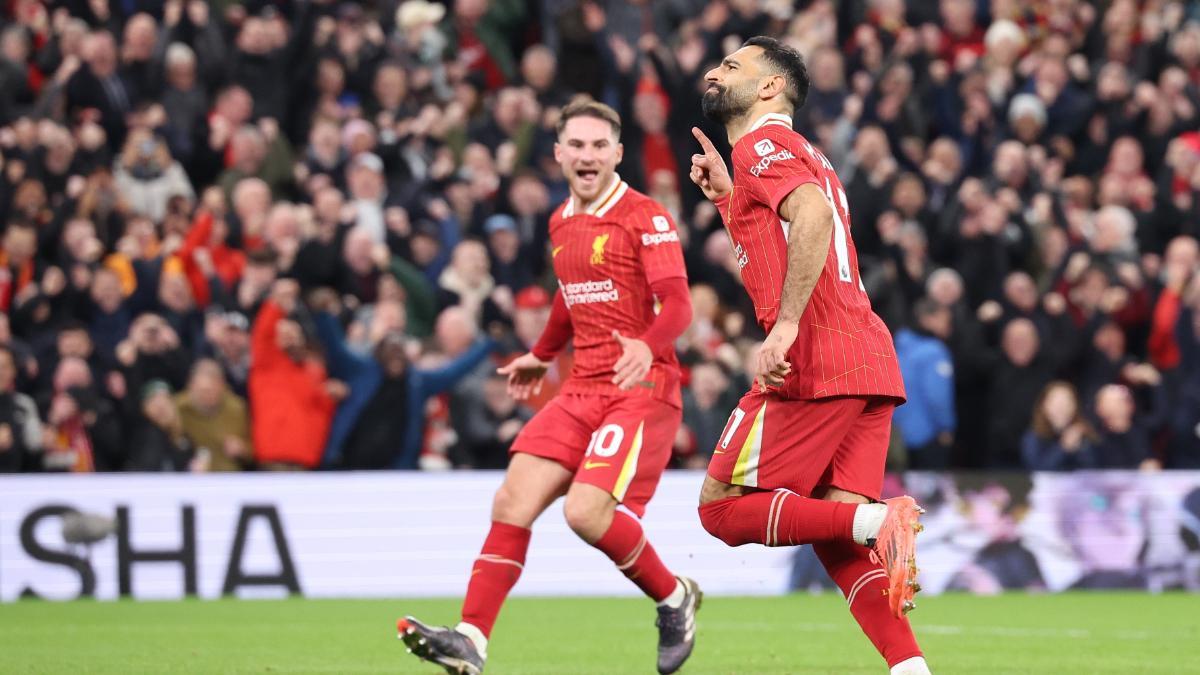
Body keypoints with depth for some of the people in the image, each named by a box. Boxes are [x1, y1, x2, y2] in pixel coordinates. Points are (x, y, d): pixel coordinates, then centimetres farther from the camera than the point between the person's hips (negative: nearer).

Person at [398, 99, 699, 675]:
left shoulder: (646, 218, -8)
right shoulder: (562, 223, 14)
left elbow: (677, 305, -17)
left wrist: (647, 346, -36)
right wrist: (542, 356, 41)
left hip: (642, 387, -7)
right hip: (583, 389, 7)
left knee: (587, 511, -22)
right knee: (513, 501, -7)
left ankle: (673, 599, 4)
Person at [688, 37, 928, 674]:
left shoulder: (762, 143, -1)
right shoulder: (805, 157, 28)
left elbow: (813, 215, -21)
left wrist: (786, 325, -25)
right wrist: (726, 197, 29)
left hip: (813, 363, -9)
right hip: (871, 364, 9)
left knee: (723, 508, -2)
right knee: (835, 534, 3)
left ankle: (876, 521, -20)